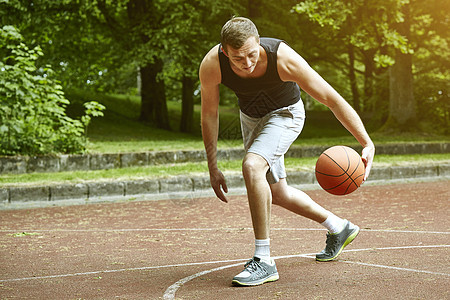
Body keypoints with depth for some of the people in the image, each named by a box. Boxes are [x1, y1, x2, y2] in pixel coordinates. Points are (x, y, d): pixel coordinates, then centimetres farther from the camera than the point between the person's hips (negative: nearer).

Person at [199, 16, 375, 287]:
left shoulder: (283, 59, -37)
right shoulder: (211, 66, -30)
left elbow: (333, 100, -30)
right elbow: (209, 114, -12)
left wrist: (368, 145, -36)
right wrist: (213, 168, -8)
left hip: (285, 114, -5)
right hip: (250, 117, 5)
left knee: (252, 166, -31)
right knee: (276, 194, 17)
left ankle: (264, 260, -22)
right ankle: (339, 228, 41)